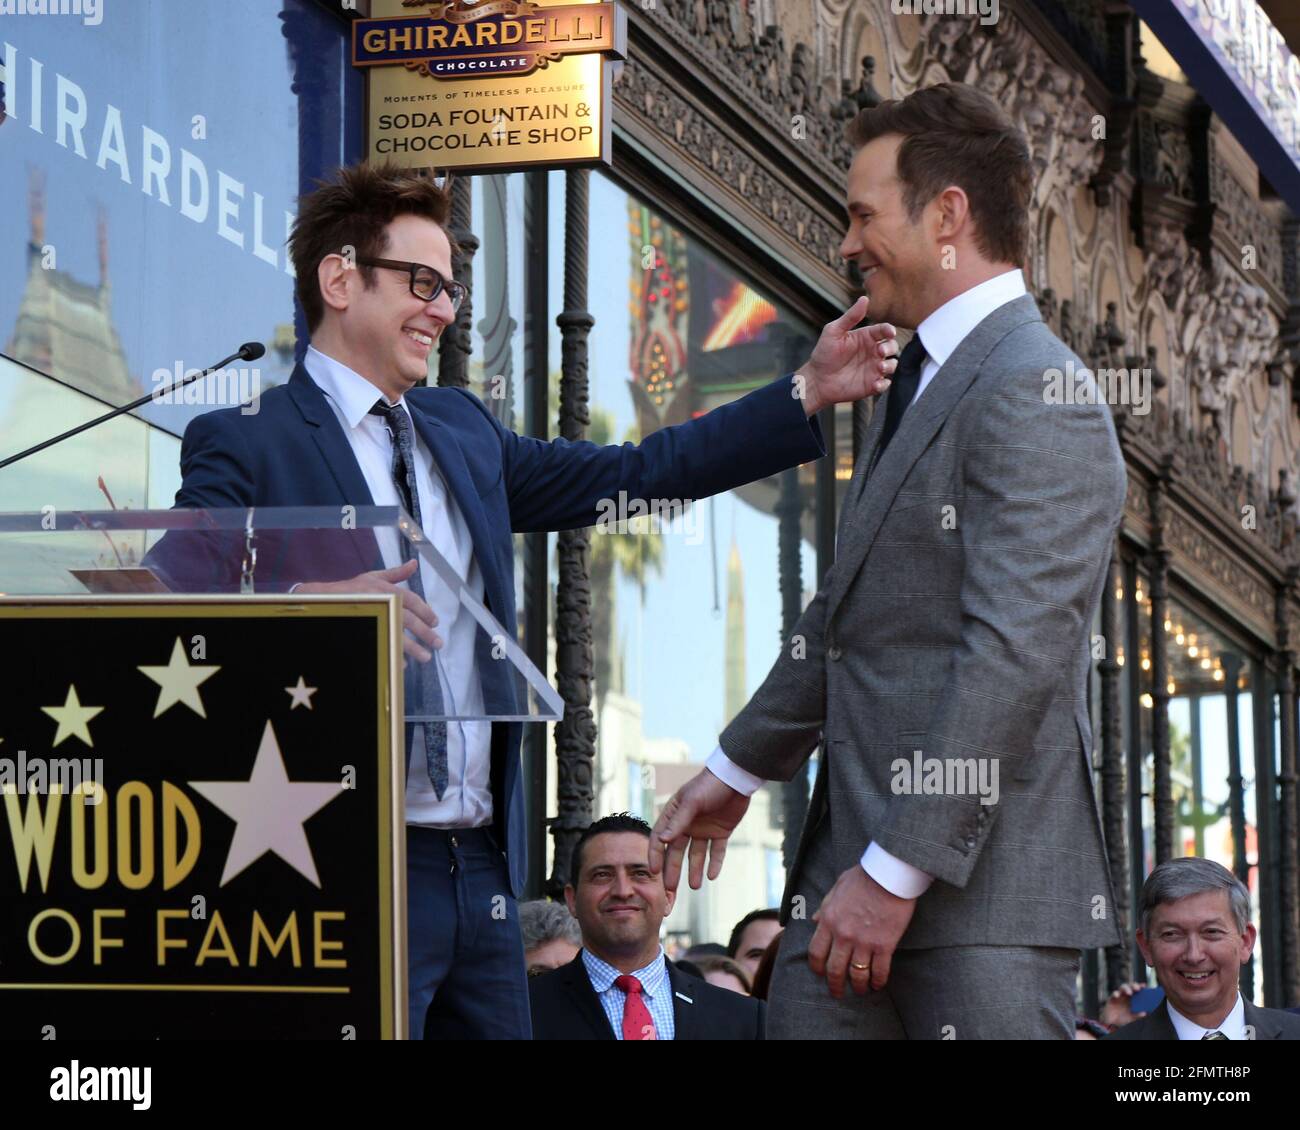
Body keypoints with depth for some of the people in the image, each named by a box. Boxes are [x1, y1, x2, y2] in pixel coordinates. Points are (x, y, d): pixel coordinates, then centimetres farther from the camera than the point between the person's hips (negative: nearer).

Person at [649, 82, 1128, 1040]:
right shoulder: (920, 384, 21)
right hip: (859, 854, 9)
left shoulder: (1035, 393, -13)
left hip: (985, 888, -9)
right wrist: (739, 769, 33)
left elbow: (1014, 654, -20)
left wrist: (896, 874, -21)